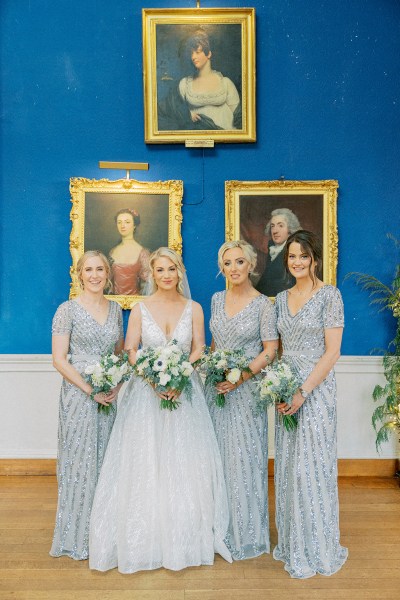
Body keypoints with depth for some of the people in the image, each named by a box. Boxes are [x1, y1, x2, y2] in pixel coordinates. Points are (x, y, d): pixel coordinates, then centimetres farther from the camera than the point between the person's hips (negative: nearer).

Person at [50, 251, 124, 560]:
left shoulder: (115, 309, 8)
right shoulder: (68, 310, -7)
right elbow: (59, 360, -10)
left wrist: (117, 385, -3)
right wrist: (91, 390, -15)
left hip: (110, 394, 5)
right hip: (79, 393, -5)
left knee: (106, 460, 12)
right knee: (80, 461, 3)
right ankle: (78, 536, 22)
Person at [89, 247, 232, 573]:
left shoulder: (194, 308, 3)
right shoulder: (140, 308, 1)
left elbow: (199, 350, 0)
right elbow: (130, 351, -2)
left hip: (185, 391, 1)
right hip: (146, 392, 0)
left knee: (185, 463, 3)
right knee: (145, 462, 2)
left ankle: (184, 539, 20)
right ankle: (146, 540, 18)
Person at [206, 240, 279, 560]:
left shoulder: (263, 304, -7)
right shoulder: (217, 300, 8)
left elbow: (270, 350, -10)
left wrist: (241, 376, -18)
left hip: (246, 389, -5)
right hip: (217, 386, 5)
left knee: (244, 457, 2)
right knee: (218, 455, 12)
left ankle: (246, 532, 22)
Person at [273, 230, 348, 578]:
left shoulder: (329, 295, -8)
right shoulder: (282, 299, 10)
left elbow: (332, 352, -12)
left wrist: (303, 392, -17)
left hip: (316, 389, -6)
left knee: (311, 467, 2)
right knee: (288, 466, 13)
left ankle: (315, 550, 22)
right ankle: (292, 543, 31)